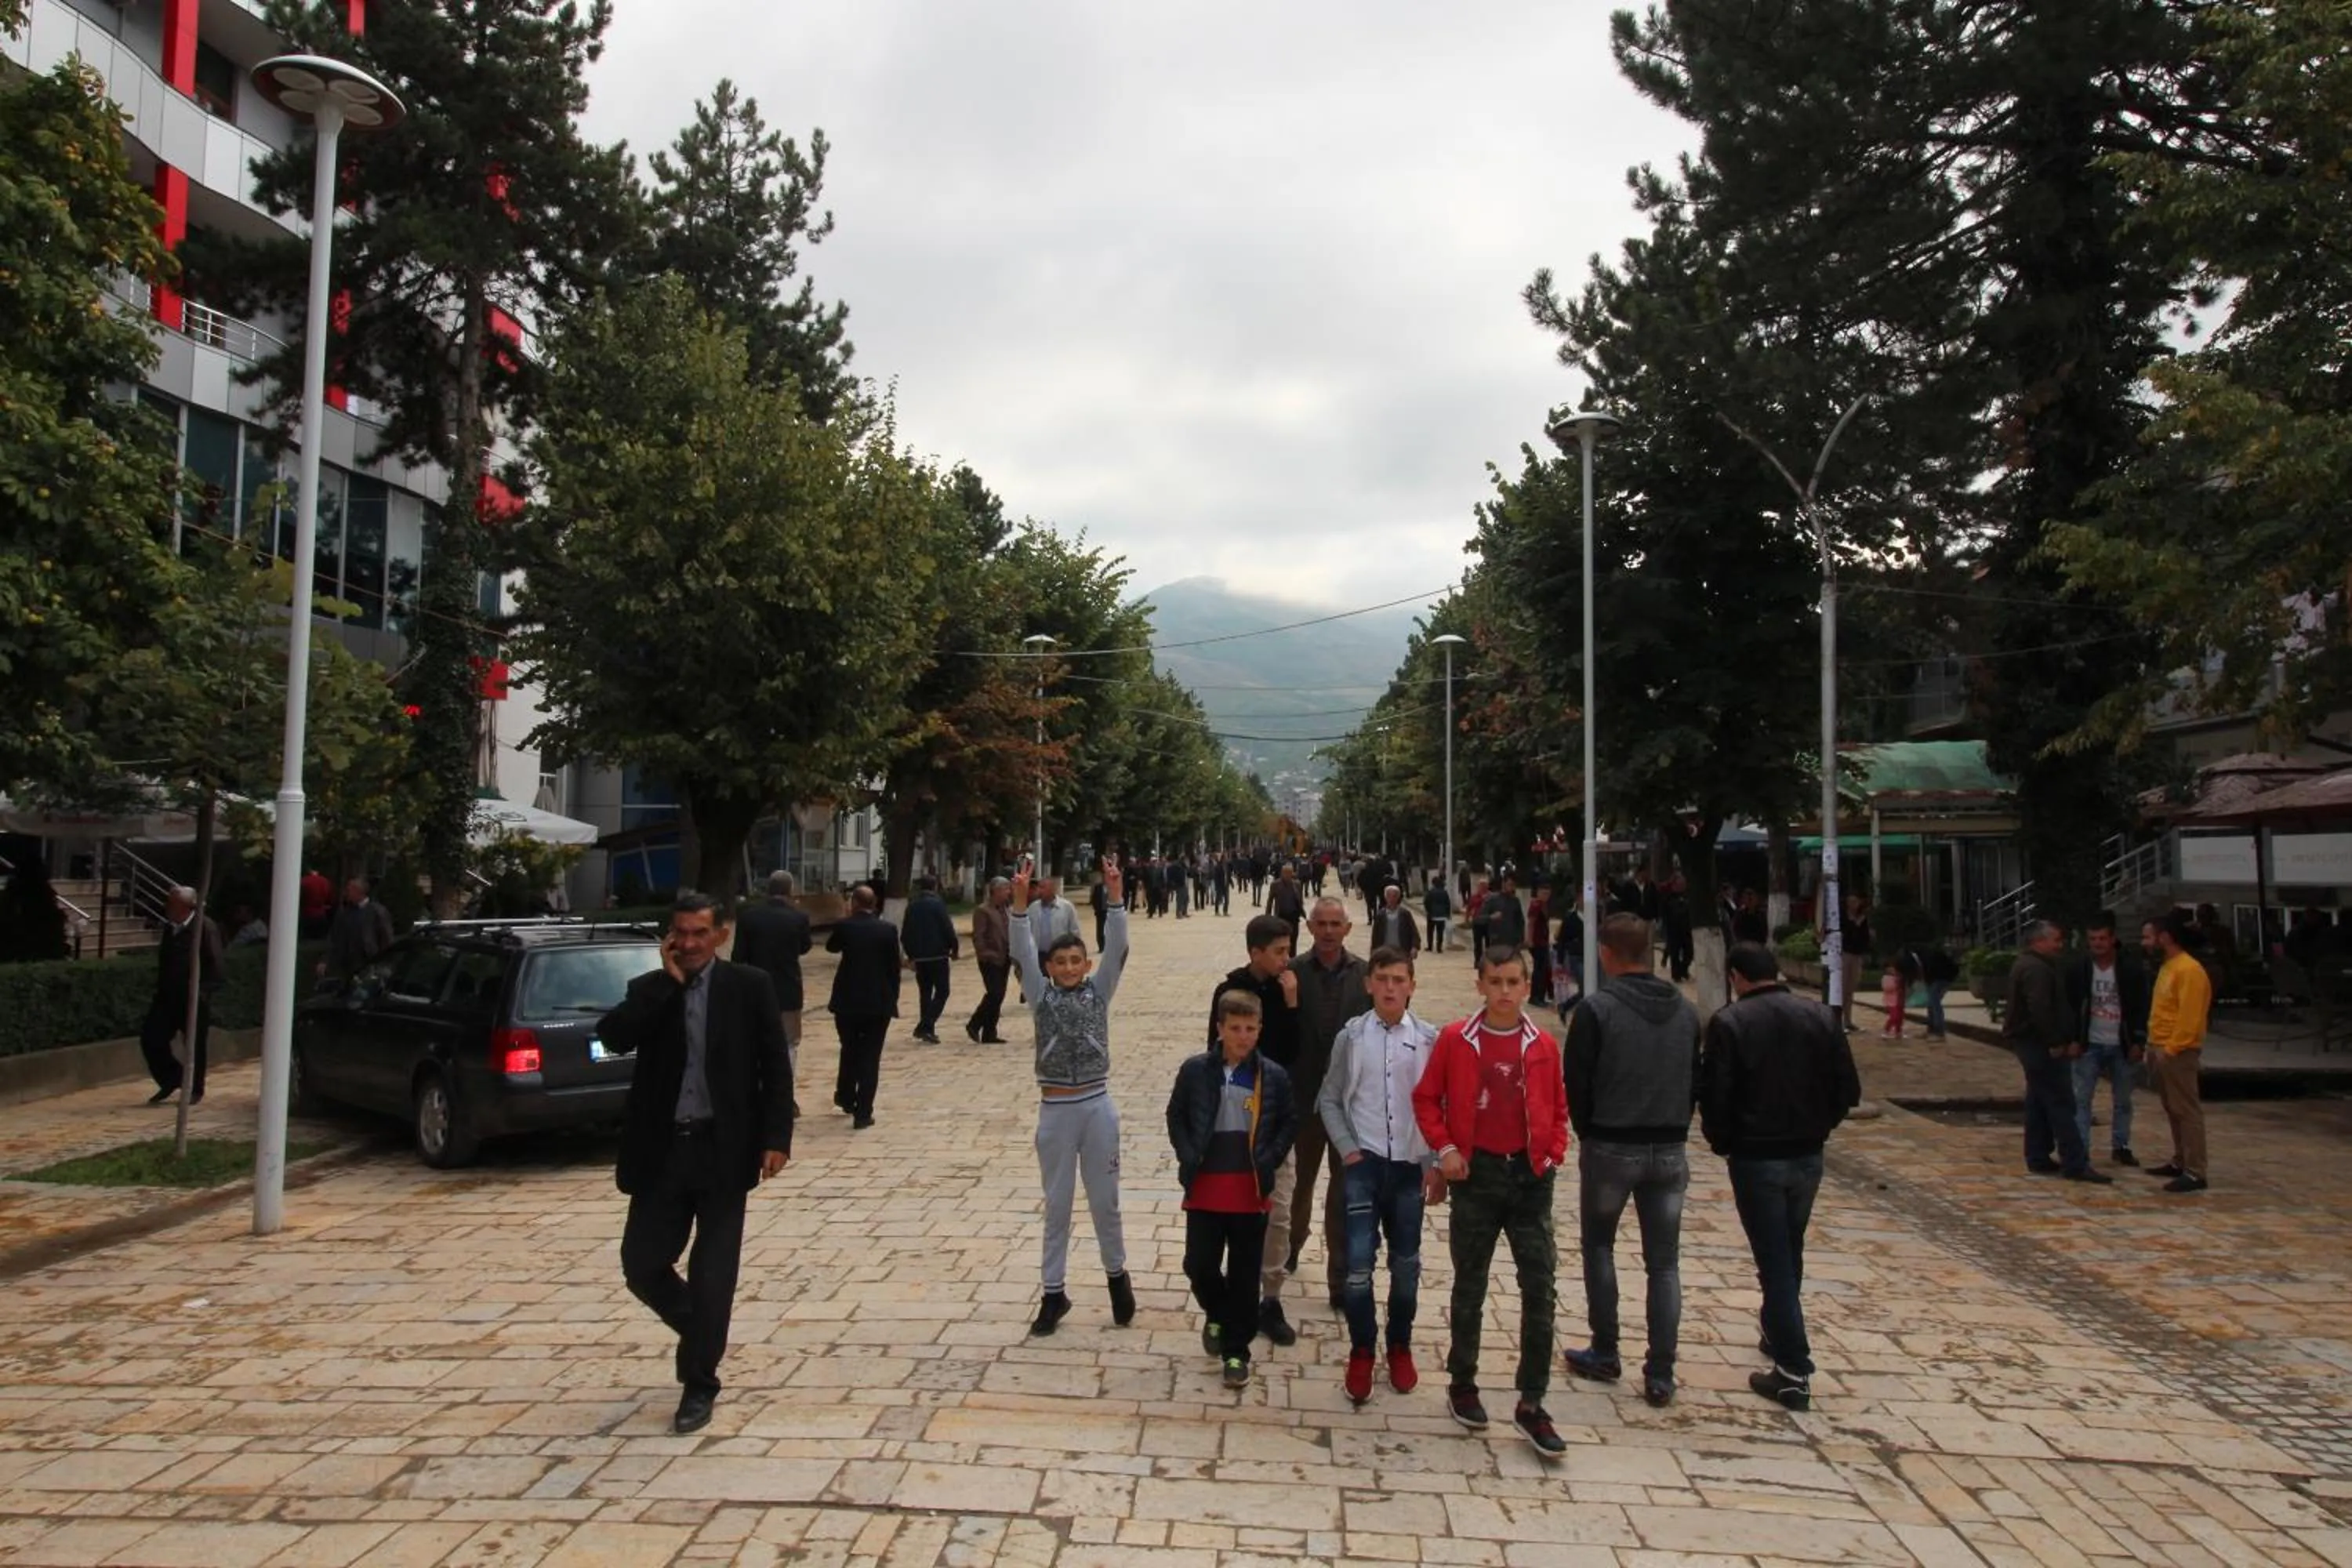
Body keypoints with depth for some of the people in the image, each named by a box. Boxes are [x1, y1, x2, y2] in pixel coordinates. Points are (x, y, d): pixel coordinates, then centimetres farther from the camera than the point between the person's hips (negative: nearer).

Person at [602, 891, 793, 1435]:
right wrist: (668, 980, -13)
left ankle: (699, 1385, 19)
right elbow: (613, 1037, -14)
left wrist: (776, 1137, -10)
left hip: (722, 1150, -2)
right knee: (641, 1265, 5)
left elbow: (775, 1067, -2)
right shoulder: (650, 990, 5)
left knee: (712, 1275, 2)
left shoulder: (750, 986, -1)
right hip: (662, 1150, 3)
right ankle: (698, 1331, 33)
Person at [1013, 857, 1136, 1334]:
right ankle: (1054, 1292, 21)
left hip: (1096, 1106, 0)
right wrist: (1020, 905, -27)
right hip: (1055, 1111, 0)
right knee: (1057, 1205, 10)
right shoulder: (1041, 997, 0)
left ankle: (1117, 1275, 33)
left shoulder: (1098, 992, 1)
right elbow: (1023, 954, -13)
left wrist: (1115, 894, -23)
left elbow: (1117, 949, -12)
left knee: (1104, 1200, 11)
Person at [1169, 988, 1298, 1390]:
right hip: (1205, 1189, 0)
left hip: (1252, 1191, 0)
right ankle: (1216, 1314, 33)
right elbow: (1176, 1117, 6)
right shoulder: (1195, 1070, -3)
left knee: (1245, 1274, 6)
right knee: (1199, 1265, 2)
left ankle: (1236, 1352, 19)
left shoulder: (1274, 1077, -3)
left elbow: (1290, 1122, 7)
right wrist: (1189, 1160, -5)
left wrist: (1268, 1162, -4)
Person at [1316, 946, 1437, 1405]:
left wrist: (1436, 1162, -1)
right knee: (1359, 1260, -6)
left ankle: (1400, 1347, 28)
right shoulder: (1351, 1036, -1)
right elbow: (1330, 1099, 5)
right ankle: (1361, 1353, 11)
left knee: (1406, 1263, 10)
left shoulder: (1428, 1039, -2)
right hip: (1363, 1163, -1)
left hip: (1410, 1164, 1)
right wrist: (1347, 1149, -3)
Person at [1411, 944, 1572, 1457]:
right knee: (1470, 1285, 11)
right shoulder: (1455, 1040, -4)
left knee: (1540, 1289, -1)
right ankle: (1461, 1385, 27)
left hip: (1530, 1174, 1)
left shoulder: (1542, 1046, 1)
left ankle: (1531, 1405, 9)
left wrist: (1553, 1155, -2)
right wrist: (1444, 1149, -7)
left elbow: (1558, 1109, 11)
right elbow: (1426, 1098, 3)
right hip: (1476, 1173, -1)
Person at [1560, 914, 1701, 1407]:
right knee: (1664, 1262, 9)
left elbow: (1576, 1083, -9)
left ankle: (1605, 1354, 19)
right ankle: (1661, 1375, 9)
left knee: (1598, 1246, 16)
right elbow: (1696, 1081, 9)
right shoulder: (1686, 1011, 3)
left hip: (1610, 1146, -3)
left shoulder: (1596, 1009, -13)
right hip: (1670, 1150, 4)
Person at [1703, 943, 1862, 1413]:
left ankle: (1793, 1370, 1)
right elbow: (1848, 1091, 1)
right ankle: (1780, 1337, 38)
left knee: (1774, 1260, 1)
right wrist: (1816, 1128, 14)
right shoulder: (1821, 1017, 0)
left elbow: (1714, 1096, -15)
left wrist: (1722, 1143, 2)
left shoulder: (1730, 1023, -14)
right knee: (1790, 1254, 22)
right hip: (1808, 1157, 5)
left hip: (1755, 1158, -5)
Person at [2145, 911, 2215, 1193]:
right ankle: (2180, 1162, 24)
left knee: (2187, 1110, -7)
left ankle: (2195, 1173, -5)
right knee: (2173, 1110, 16)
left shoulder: (2189, 970, -16)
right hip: (2162, 1048, 10)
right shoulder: (2169, 966, 14)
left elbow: (2189, 1016, -21)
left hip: (2178, 1052, -10)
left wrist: (2172, 1049, -20)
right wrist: (2154, 1045, 15)